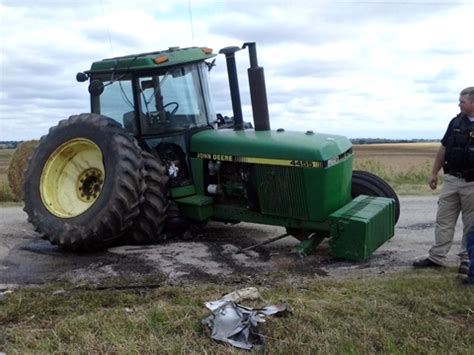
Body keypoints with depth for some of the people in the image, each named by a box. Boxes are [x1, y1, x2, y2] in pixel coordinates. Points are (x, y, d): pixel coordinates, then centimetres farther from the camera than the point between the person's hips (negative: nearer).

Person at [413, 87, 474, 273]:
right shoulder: (456, 122, 6)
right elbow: (443, 148, 12)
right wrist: (434, 172, 11)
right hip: (451, 179, 5)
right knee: (444, 220, 7)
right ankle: (436, 257, 13)